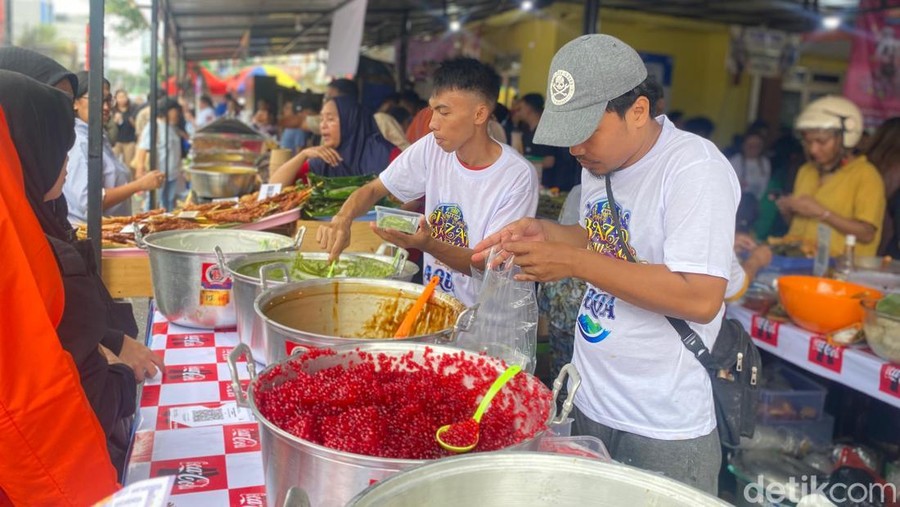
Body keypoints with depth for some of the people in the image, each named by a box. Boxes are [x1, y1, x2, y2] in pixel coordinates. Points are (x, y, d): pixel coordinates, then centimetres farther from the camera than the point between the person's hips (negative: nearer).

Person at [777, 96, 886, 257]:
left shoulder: (866, 175, -2)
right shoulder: (805, 171, 17)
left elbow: (867, 234, -10)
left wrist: (822, 213, -15)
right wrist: (787, 212, 4)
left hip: (837, 263, -6)